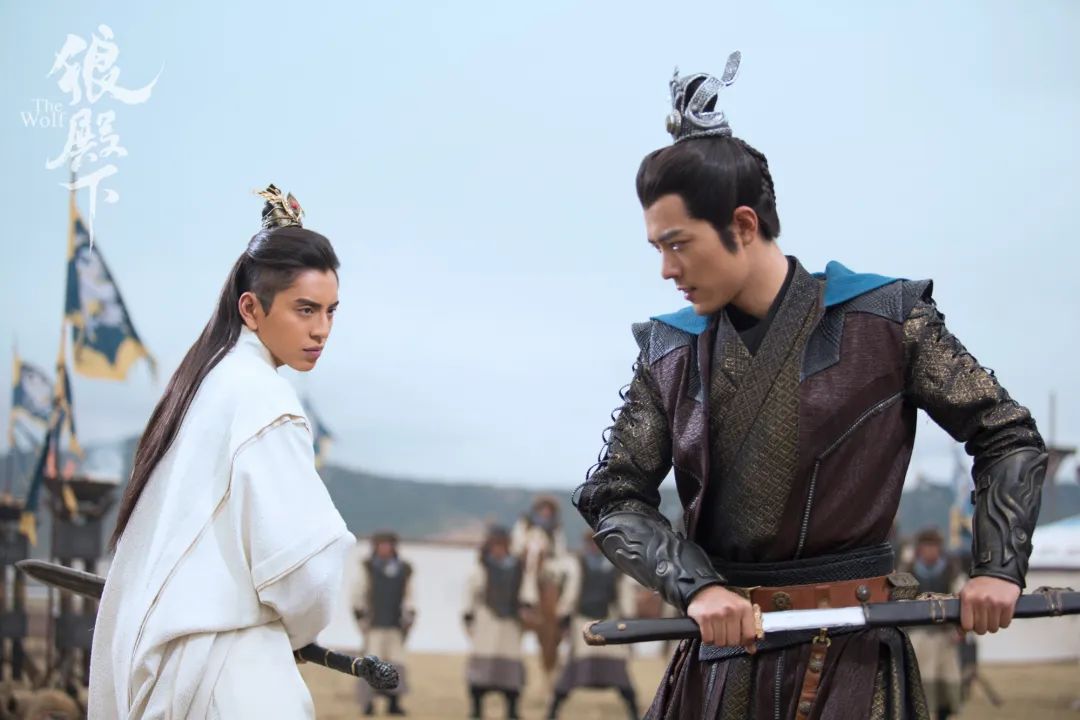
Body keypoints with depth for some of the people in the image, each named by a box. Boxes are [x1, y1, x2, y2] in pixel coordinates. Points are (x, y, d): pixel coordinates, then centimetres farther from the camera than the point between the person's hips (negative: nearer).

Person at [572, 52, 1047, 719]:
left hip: (851, 651, -3)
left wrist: (999, 568, -7)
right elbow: (613, 496, 3)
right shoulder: (670, 353, 4)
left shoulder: (885, 320, -4)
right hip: (720, 655, 3)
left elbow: (1010, 438, 3)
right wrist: (696, 586, -12)